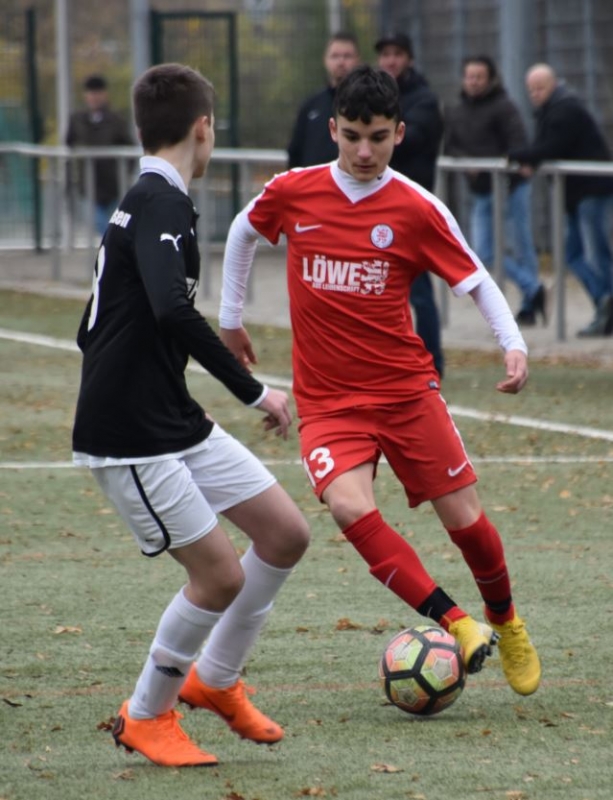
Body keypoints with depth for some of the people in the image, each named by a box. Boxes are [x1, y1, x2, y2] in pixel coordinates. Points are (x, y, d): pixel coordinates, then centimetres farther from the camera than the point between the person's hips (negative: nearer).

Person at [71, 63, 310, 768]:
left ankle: (214, 679, 24)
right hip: (128, 439, -10)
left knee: (286, 533, 7)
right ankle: (146, 717, 12)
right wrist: (253, 391, -29)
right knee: (220, 575, -8)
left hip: (178, 425, 10)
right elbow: (173, 311, -34)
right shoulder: (161, 205, -16)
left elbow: (92, 331, 23)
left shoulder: (143, 203, 15)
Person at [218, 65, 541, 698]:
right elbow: (242, 233, 17)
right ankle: (454, 623, -23)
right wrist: (230, 319, 21)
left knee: (464, 517, 0)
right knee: (349, 508, -26)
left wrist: (513, 345, -17)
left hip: (406, 389, 0)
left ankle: (505, 622, 29)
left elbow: (476, 281, -1)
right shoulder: (292, 193, -3)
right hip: (327, 401, 0)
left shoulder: (417, 210, -7)